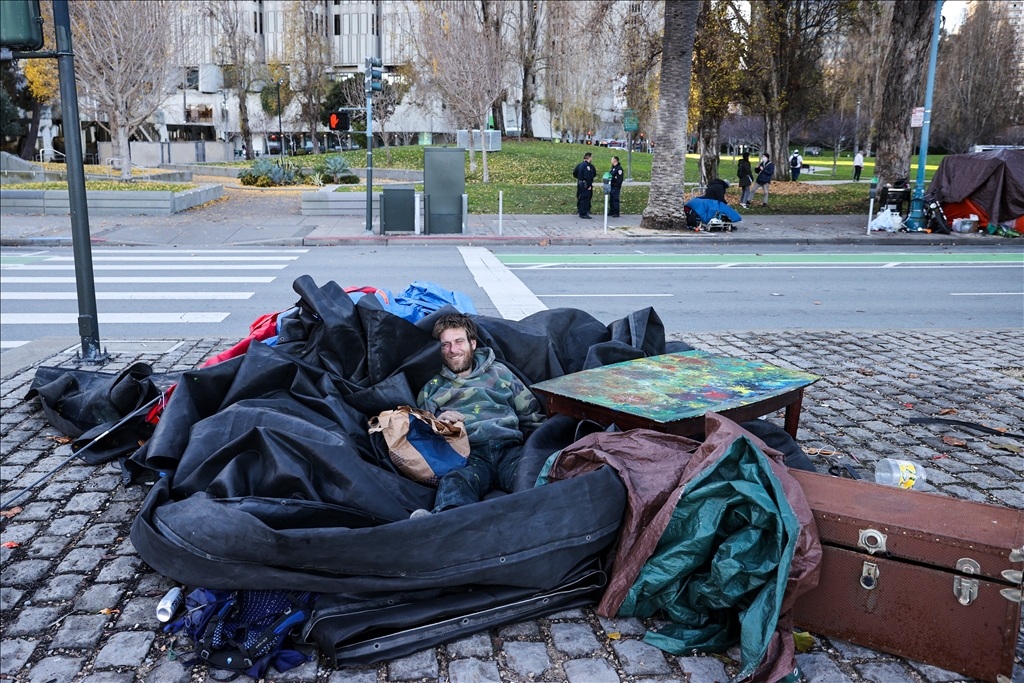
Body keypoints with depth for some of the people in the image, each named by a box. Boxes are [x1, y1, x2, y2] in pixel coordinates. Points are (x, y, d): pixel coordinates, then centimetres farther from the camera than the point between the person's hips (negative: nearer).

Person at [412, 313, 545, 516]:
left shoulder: (499, 372, 28)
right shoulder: (433, 387, 27)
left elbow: (532, 416, 23)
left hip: (508, 448, 1)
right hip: (467, 453, -1)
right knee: (454, 483, -38)